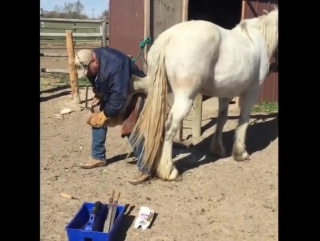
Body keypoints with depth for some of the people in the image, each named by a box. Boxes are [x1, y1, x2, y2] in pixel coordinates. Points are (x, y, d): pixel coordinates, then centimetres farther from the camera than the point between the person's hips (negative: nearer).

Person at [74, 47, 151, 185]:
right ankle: (98, 158, 23)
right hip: (111, 94, 9)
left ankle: (144, 170, -14)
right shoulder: (89, 62, -10)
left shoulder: (114, 65, -38)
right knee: (97, 120, 9)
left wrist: (104, 114, -27)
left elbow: (119, 97, -35)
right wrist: (97, 96, -3)